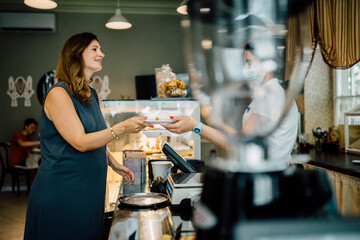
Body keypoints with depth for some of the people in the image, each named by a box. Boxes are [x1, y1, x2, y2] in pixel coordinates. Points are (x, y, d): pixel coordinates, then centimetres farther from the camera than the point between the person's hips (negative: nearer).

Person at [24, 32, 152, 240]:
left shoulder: (93, 95, 11)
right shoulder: (58, 94, -14)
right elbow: (80, 142, -21)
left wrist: (115, 165, 12)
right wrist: (122, 128, -29)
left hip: (90, 189, 8)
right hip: (61, 191, -8)